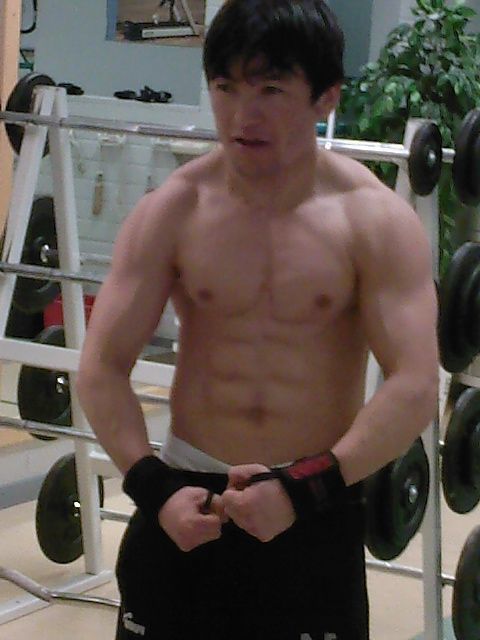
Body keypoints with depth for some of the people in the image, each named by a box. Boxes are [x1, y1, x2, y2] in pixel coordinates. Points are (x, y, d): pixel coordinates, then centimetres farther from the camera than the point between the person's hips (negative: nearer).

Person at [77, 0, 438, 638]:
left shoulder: (375, 220, -9)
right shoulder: (173, 211, -4)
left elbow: (414, 389, -16)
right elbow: (103, 368, -5)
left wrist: (302, 488, -25)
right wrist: (154, 489, -18)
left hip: (317, 510, -1)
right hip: (186, 497, 1)